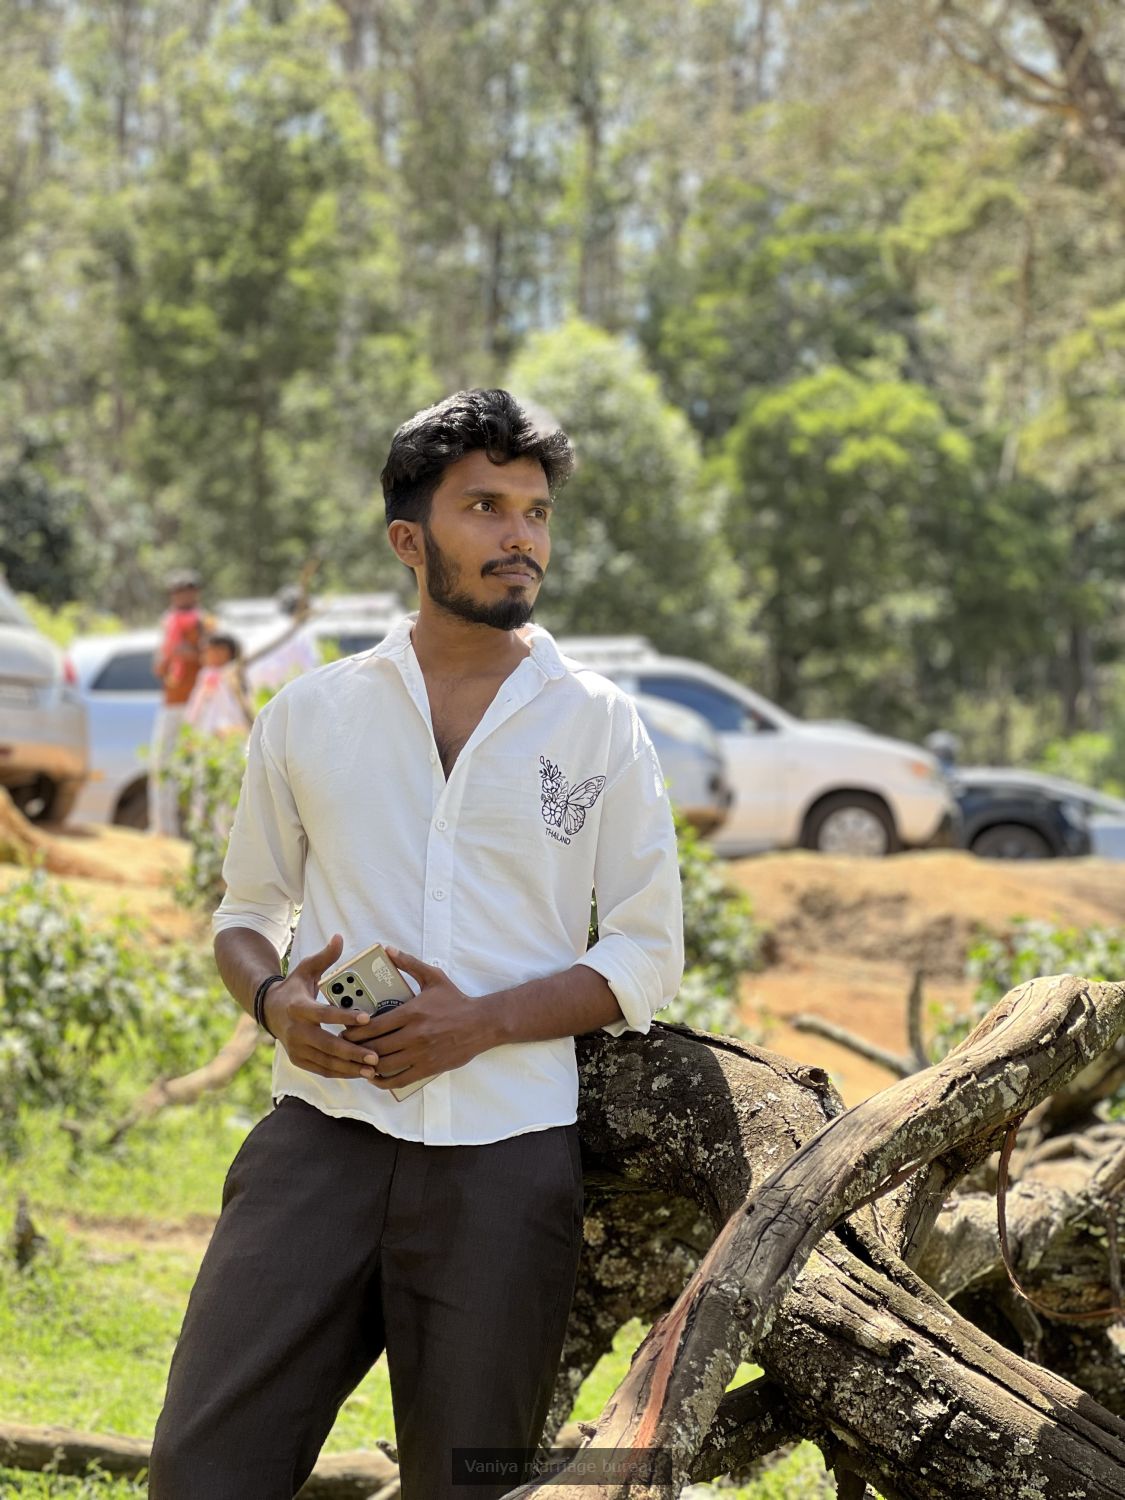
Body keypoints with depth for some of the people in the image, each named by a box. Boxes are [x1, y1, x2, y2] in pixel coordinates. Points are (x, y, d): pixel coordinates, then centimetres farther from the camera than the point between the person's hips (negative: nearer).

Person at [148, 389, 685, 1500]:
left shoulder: (597, 724, 7)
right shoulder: (308, 717, 11)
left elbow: (648, 956, 6)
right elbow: (246, 914, 20)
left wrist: (484, 1021, -10)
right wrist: (273, 1002, -4)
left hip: (505, 1151, 0)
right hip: (324, 1129, 1)